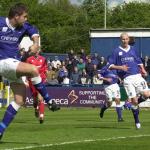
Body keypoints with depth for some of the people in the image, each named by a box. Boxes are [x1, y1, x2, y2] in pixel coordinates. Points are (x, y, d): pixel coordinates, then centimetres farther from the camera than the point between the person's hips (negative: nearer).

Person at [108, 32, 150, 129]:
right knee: (133, 100, -8)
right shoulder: (116, 51, 5)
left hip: (137, 76, 3)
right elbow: (110, 65, 4)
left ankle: (135, 103, 17)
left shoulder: (133, 49, 16)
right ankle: (137, 121, 8)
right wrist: (120, 67, -12)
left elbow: (139, 61, 23)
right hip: (127, 78, -3)